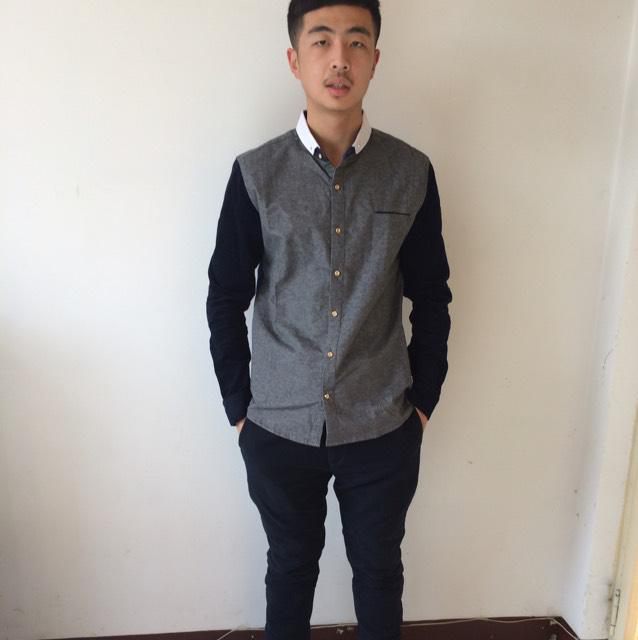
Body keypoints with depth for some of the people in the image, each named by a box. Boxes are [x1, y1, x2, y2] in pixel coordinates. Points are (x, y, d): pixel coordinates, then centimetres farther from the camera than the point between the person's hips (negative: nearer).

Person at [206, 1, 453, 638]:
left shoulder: (411, 173, -5)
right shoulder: (256, 173, -7)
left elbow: (431, 298, 3)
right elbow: (225, 299, 0)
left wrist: (423, 400, 4)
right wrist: (238, 407, 1)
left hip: (384, 428, 1)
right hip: (279, 427, 0)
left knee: (379, 567, 20)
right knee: (291, 565, 21)